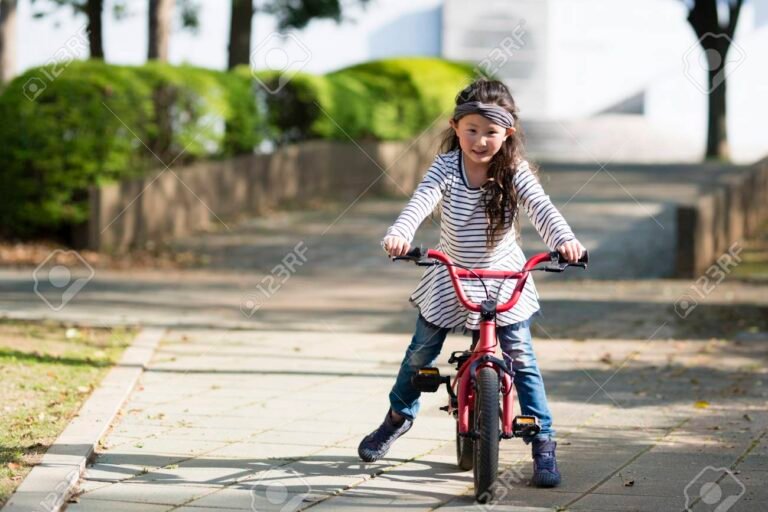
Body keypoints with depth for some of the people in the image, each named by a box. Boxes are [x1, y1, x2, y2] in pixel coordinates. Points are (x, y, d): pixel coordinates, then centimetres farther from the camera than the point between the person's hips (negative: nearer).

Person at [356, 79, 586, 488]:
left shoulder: (515, 173, -17)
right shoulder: (446, 167, -17)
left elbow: (541, 208, -31)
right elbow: (421, 201, -32)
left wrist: (563, 239, -52)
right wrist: (399, 234, -53)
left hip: (504, 279, -1)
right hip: (450, 278, 1)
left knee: (521, 359, -6)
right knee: (421, 352, 11)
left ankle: (543, 443, 1)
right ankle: (399, 416, 36)